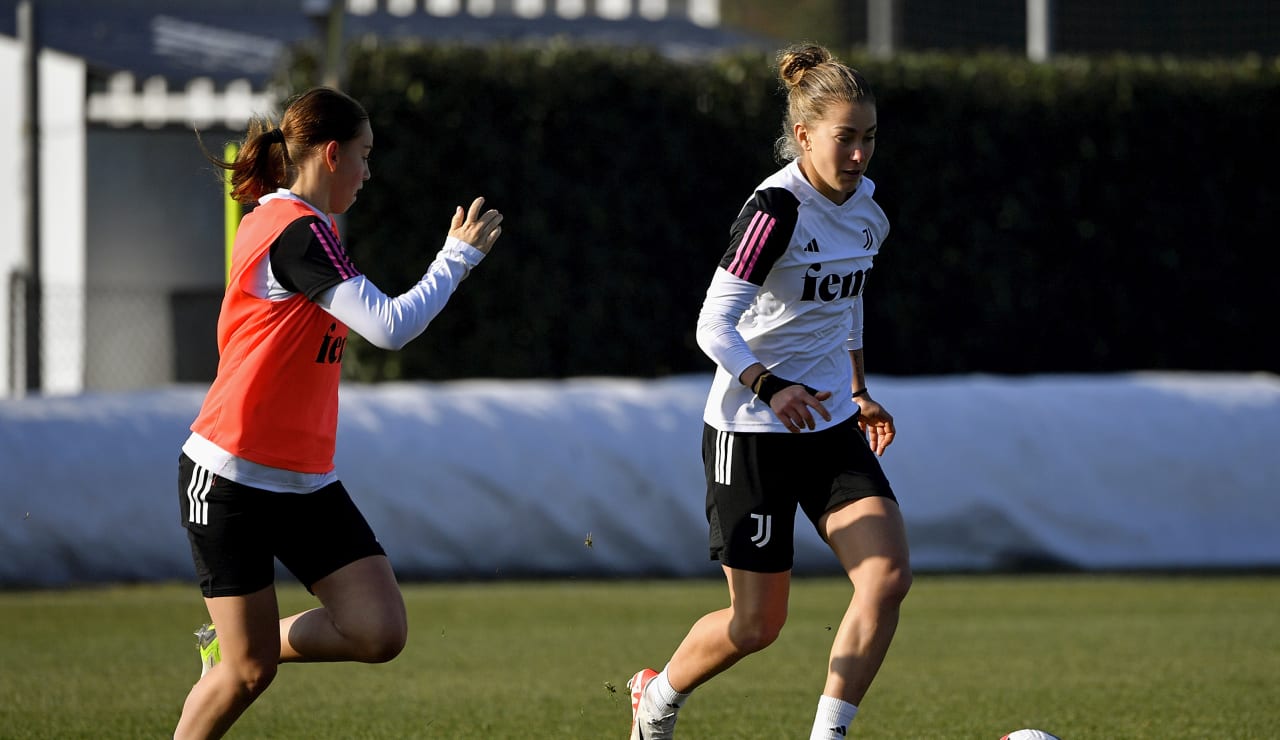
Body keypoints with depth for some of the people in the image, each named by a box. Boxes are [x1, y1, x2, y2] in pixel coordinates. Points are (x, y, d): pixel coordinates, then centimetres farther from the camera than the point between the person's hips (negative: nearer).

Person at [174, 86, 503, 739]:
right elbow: (391, 328, -24)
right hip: (231, 482, -9)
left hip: (305, 482, 9)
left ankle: (226, 645, 18)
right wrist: (460, 255, -13)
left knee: (380, 632, -5)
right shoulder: (297, 232, -18)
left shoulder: (274, 219, 13)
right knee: (249, 671, -4)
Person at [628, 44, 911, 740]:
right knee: (758, 622, 2)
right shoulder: (776, 208, -19)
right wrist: (770, 387, -37)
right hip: (751, 431, -7)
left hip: (830, 423, 7)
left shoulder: (864, 205, 5)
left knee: (889, 577, -14)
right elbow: (714, 326, -23)